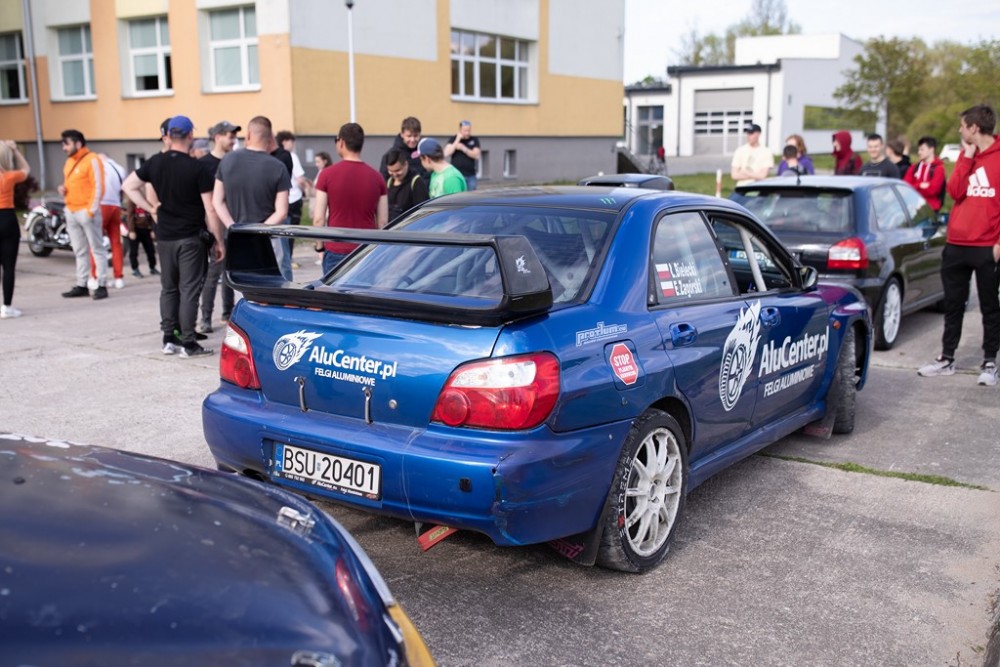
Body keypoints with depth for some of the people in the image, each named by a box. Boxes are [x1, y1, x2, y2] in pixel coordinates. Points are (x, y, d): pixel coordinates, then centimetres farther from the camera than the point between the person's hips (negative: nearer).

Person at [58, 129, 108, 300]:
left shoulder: (92, 160, -8)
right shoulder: (69, 161, 17)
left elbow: (98, 187, -13)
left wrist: (91, 210, -17)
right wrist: (63, 189, 4)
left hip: (86, 211, -8)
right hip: (71, 212, 8)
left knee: (97, 249, -4)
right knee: (80, 251, 11)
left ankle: (102, 285, -3)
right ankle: (81, 285, 16)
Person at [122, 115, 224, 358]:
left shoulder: (155, 163, 2)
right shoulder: (197, 168, -12)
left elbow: (129, 186, 6)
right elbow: (209, 210, -11)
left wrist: (150, 208, 7)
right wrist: (219, 240, -5)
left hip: (165, 236, 5)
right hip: (191, 238, -5)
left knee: (169, 288, 14)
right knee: (189, 290, -2)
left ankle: (169, 339, 17)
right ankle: (188, 344, -1)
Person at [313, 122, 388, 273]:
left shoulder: (327, 174, -6)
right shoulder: (376, 177, 2)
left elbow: (319, 219, -5)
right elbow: (383, 221, 5)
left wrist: (320, 247, 8)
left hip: (336, 252, -2)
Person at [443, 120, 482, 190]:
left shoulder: (474, 140, 6)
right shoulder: (453, 139, 5)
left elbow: (477, 155, -4)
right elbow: (446, 154, -8)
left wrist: (463, 148, -12)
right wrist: (457, 140, -10)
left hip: (470, 176, 1)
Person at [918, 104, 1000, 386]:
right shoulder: (966, 154, 11)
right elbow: (955, 192, 0)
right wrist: (967, 158, -6)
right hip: (956, 244, 6)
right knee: (953, 304, 11)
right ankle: (947, 359, 19)